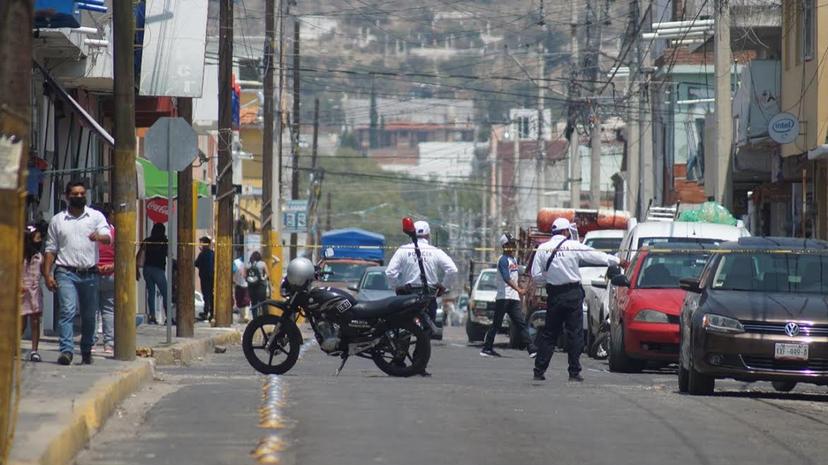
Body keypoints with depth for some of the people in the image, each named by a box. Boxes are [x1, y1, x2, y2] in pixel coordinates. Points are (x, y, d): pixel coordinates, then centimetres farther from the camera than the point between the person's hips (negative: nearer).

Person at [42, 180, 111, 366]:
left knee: (89, 315, 7)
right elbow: (51, 249, 11)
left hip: (89, 273, 1)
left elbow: (108, 237, -7)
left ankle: (86, 351, 21)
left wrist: (99, 237, -31)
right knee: (68, 310, -16)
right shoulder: (57, 220, 10)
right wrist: (47, 275, 2)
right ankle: (66, 351, -22)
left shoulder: (96, 216, 8)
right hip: (66, 273, -1)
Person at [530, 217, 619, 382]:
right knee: (575, 333, 2)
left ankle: (539, 371, 7)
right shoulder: (574, 246, -5)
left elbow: (536, 275, -1)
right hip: (573, 294, -3)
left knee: (549, 333, 9)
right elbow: (597, 256, 4)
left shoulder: (542, 249, 1)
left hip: (554, 295, 3)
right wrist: (617, 261, 17)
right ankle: (574, 372, 0)